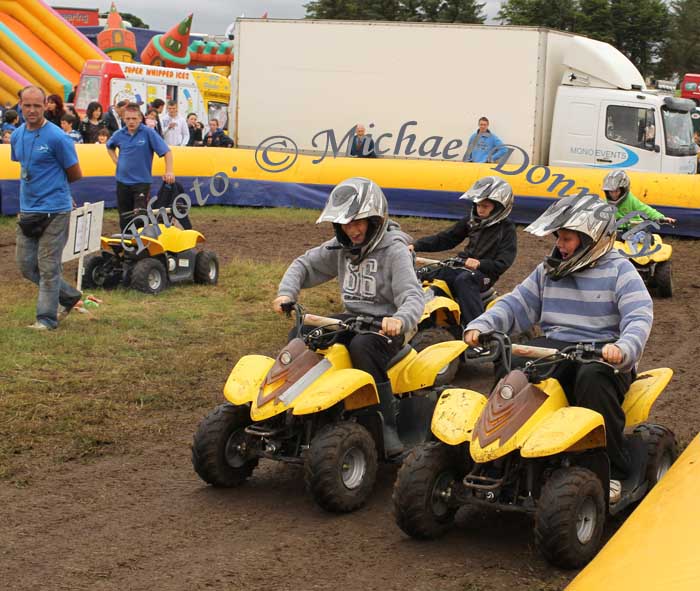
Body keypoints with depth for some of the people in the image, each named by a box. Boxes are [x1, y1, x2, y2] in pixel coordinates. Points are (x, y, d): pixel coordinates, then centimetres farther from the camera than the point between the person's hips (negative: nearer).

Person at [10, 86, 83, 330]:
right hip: (27, 210, 7)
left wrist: (53, 184, 7)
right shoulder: (17, 136, 8)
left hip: (54, 211, -7)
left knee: (48, 267, -3)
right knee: (26, 265, 10)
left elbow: (75, 175, -5)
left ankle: (47, 318, 7)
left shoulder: (57, 138, -13)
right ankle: (70, 296, 27)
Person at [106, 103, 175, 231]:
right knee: (124, 218, 12)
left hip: (142, 182, -4)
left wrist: (169, 171, -23)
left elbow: (166, 151, -12)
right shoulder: (119, 134, 3)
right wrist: (116, 161, 12)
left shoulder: (148, 133, -10)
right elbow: (110, 147, 27)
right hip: (122, 181, 4)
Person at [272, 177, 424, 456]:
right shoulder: (341, 247, 8)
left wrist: (400, 319, -46)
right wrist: (286, 292, -4)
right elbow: (305, 265, 17)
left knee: (362, 346, -37)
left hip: (385, 327, -7)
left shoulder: (394, 249, -12)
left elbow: (412, 296, -23)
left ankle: (388, 430, -32)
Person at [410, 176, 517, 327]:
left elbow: (502, 264, -11)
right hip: (462, 264, 6)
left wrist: (480, 264, -28)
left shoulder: (506, 229, -2)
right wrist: (415, 246, 2)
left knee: (463, 280, -40)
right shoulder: (472, 220, 15)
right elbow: (445, 238, 13)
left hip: (484, 272, -6)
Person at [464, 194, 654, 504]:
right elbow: (517, 304, 13)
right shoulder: (549, 270, 17)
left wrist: (624, 349, -35)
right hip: (554, 347, 5)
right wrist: (480, 325, -5)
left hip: (602, 352, -4)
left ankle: (612, 470, -26)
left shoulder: (618, 270, 0)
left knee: (593, 378, -39)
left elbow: (639, 317, -13)